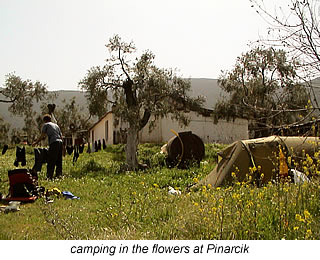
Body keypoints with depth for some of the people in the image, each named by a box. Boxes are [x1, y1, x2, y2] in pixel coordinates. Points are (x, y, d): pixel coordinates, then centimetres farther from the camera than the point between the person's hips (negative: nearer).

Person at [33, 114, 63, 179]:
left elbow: (42, 137, 5)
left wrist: (36, 142, 18)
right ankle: (59, 175, 10)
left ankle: (49, 176, -7)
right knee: (58, 161, 11)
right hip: (60, 142, 6)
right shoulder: (56, 125, 26)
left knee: (50, 161, -5)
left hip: (54, 143, -6)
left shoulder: (46, 125, 9)